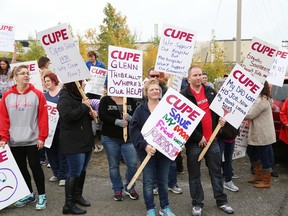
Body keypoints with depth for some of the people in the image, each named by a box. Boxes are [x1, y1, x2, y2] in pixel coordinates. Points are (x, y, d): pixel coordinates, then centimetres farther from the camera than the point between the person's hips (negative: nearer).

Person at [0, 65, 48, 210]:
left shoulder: (37, 94, -4)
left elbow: (43, 117, -6)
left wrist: (42, 137, -9)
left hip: (33, 140, -3)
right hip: (14, 141, 3)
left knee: (35, 167, 3)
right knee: (21, 168, 12)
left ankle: (41, 196, 15)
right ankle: (29, 194, 27)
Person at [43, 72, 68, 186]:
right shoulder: (44, 95, 13)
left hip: (60, 127, -6)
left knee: (61, 151, 1)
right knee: (50, 150, 11)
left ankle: (63, 176, 9)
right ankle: (56, 173, 26)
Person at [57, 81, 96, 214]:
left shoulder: (80, 97, 14)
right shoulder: (65, 98, -13)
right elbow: (67, 116, -29)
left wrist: (92, 114, 4)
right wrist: (84, 106, -21)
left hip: (86, 140, 9)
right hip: (73, 142, -9)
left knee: (82, 170, 16)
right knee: (74, 172, -6)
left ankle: (77, 195, 32)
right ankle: (69, 205, 4)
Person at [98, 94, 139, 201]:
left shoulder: (130, 100, 9)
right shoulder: (105, 100, 2)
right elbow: (102, 116, -12)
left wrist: (130, 118, -19)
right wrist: (118, 122, -19)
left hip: (128, 139, 2)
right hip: (110, 139, -1)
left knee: (133, 164, -2)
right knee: (114, 165, 8)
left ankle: (130, 187, 22)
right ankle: (117, 190, 24)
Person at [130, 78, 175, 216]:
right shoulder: (140, 109, -3)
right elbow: (134, 130, -9)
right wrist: (144, 145, -19)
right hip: (147, 151, -2)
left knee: (164, 180, 12)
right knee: (148, 181, 5)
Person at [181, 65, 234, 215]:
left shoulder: (210, 91, 7)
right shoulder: (184, 95, -11)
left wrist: (221, 118, 2)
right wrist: (198, 137, -15)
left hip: (212, 138, 5)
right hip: (194, 141, -5)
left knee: (216, 171, 14)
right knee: (195, 174, 7)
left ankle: (221, 201, 27)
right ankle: (197, 204, 21)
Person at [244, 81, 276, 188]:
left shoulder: (260, 101, -22)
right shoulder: (265, 99, 12)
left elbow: (249, 115, -21)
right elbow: (253, 113, 13)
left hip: (263, 135, -11)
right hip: (258, 134, 11)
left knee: (264, 157, 1)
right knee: (251, 152, 20)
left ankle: (266, 181, 14)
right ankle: (258, 175, 33)